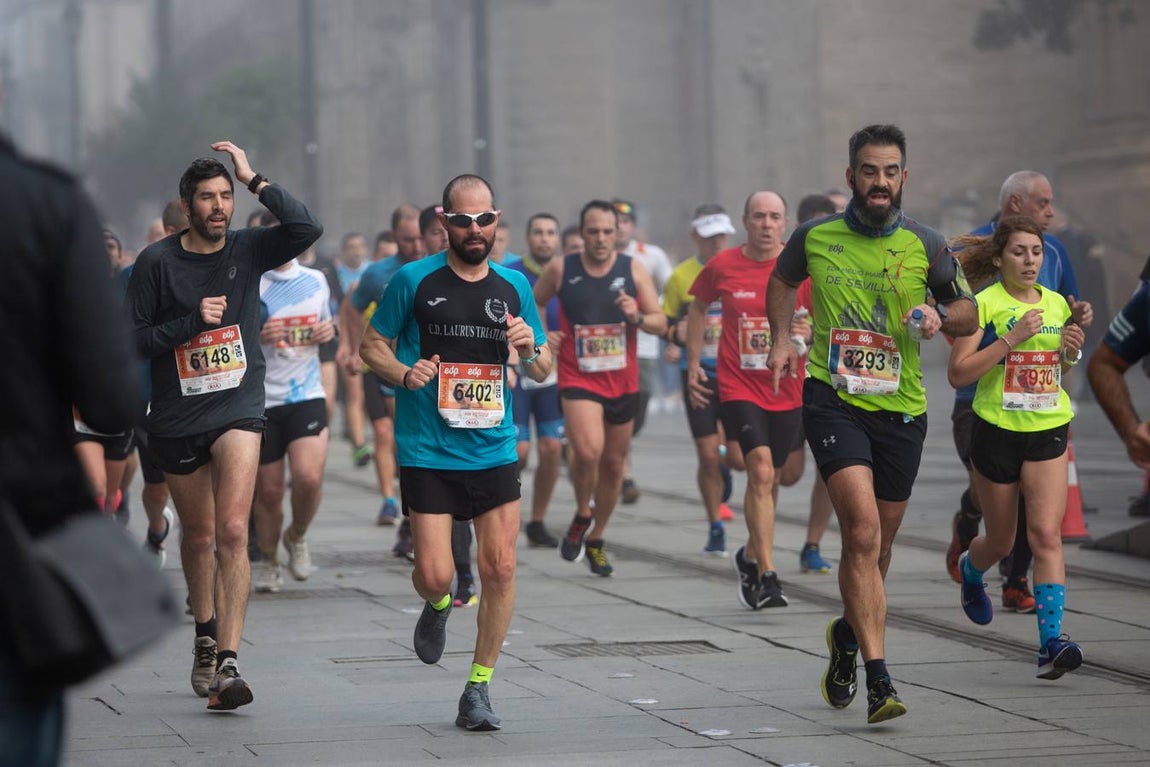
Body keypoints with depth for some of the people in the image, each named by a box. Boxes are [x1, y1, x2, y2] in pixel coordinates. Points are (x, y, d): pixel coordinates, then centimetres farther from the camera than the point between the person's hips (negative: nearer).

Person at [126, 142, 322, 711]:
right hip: (176, 418, 1)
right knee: (198, 536, 15)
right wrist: (192, 321, -17)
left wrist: (254, 179, -12)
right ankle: (205, 634, 40)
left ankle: (227, 662, -22)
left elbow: (307, 228, -14)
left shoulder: (248, 250, 1)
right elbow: (133, 340, -4)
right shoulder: (157, 262, -3)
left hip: (238, 410, -1)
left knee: (233, 532, -17)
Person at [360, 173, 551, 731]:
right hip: (426, 451, -2)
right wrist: (404, 375, -14)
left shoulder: (513, 286, 7)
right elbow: (372, 345, 6)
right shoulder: (414, 281, -2)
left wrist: (531, 349, -9)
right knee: (435, 576, -7)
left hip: (494, 449, 3)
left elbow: (542, 372, 14)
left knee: (500, 568, -5)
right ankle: (438, 607, 32)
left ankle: (479, 687, 10)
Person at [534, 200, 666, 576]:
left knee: (614, 463, 11)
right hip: (578, 378, -3)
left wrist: (637, 317, -22)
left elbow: (661, 323, -2)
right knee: (587, 450, -25)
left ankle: (596, 539, 30)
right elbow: (532, 304, 14)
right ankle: (582, 516, 2)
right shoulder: (560, 269, -4)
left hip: (623, 382, 3)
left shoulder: (633, 270, -3)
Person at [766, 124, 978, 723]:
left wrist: (940, 317, -10)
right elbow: (781, 282, 22)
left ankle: (849, 632, 45)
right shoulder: (814, 238, 1)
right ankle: (878, 680, -22)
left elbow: (969, 313, 12)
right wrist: (781, 337, 7)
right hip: (833, 399, -3)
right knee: (864, 532, -20)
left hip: (901, 408, 3)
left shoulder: (925, 246, 2)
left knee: (876, 545, 13)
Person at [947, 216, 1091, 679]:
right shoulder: (984, 304, -8)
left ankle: (1051, 643, -18)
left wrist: (1072, 352, -2)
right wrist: (1012, 338, -21)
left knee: (1046, 533, -14)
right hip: (996, 430, -2)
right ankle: (970, 570, 50)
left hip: (1048, 430, 2)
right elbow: (957, 374, -15)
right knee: (1001, 542, 13)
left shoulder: (1057, 305, 7)